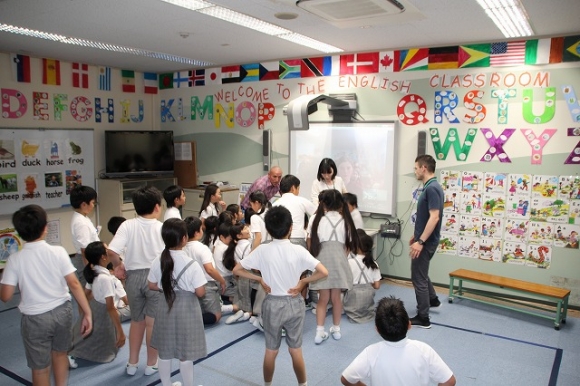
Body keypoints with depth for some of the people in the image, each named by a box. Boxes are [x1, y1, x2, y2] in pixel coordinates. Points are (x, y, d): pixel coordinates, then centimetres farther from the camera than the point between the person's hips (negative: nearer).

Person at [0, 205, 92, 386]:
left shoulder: (15, 259, -11)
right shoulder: (58, 252, -11)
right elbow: (74, 284, -12)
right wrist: (87, 313, -7)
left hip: (35, 318, -2)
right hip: (62, 311, 2)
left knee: (40, 368, 14)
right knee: (60, 354, 27)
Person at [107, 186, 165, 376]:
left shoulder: (127, 225, -9)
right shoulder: (162, 228, -11)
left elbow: (111, 251, -19)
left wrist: (118, 265, -1)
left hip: (133, 276, 2)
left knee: (136, 320, 21)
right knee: (153, 322, 11)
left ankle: (132, 363, 32)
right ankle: (151, 364, 23)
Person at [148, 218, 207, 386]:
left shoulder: (158, 261, -6)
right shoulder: (191, 264, -20)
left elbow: (152, 286, 4)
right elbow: (200, 292, -18)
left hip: (166, 307, 5)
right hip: (187, 309, -5)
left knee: (165, 352, 18)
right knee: (185, 354, 8)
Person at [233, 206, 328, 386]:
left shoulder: (262, 250, -11)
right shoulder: (298, 251, -14)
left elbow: (236, 270, -7)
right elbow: (323, 272, -20)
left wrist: (260, 279, -3)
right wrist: (302, 281, -9)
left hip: (272, 304, 1)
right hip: (294, 303, 0)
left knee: (271, 351, 17)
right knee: (296, 350, 16)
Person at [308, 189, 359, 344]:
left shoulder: (316, 218, 9)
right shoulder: (345, 220, 14)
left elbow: (309, 243, 6)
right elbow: (348, 245, 9)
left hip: (321, 258, 0)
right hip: (338, 258, 1)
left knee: (323, 298, 7)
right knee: (336, 297, 11)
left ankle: (320, 332, 5)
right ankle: (336, 329, 23)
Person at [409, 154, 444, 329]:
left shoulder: (432, 188, -22)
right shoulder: (430, 187, 10)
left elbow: (434, 217, -28)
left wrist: (420, 241, -29)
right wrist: (416, 235, 25)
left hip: (426, 241, -10)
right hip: (423, 238, 10)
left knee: (418, 277, -1)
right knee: (421, 273, 27)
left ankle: (423, 318, 8)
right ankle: (433, 299, 46)